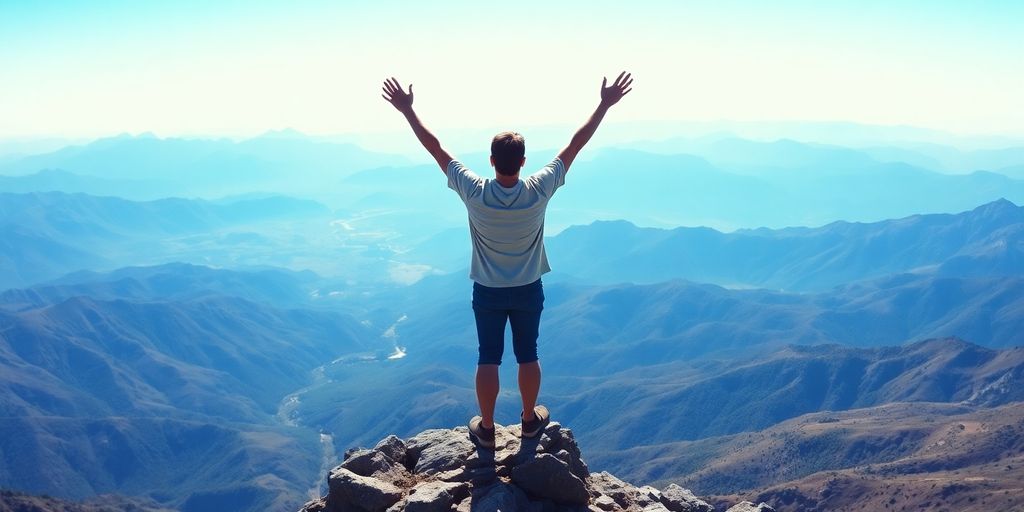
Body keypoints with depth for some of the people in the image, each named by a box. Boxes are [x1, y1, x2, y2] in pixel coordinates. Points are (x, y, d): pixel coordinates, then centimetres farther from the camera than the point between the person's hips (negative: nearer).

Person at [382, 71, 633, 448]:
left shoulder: (475, 193, -23)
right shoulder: (538, 190, -22)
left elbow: (436, 148, -16)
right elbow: (575, 146, -15)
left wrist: (407, 110, -8)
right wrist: (605, 105, -8)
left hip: (488, 292, 0)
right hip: (528, 290, 1)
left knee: (488, 360, 12)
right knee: (528, 356, 17)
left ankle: (486, 428, 23)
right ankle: (530, 420, 33)